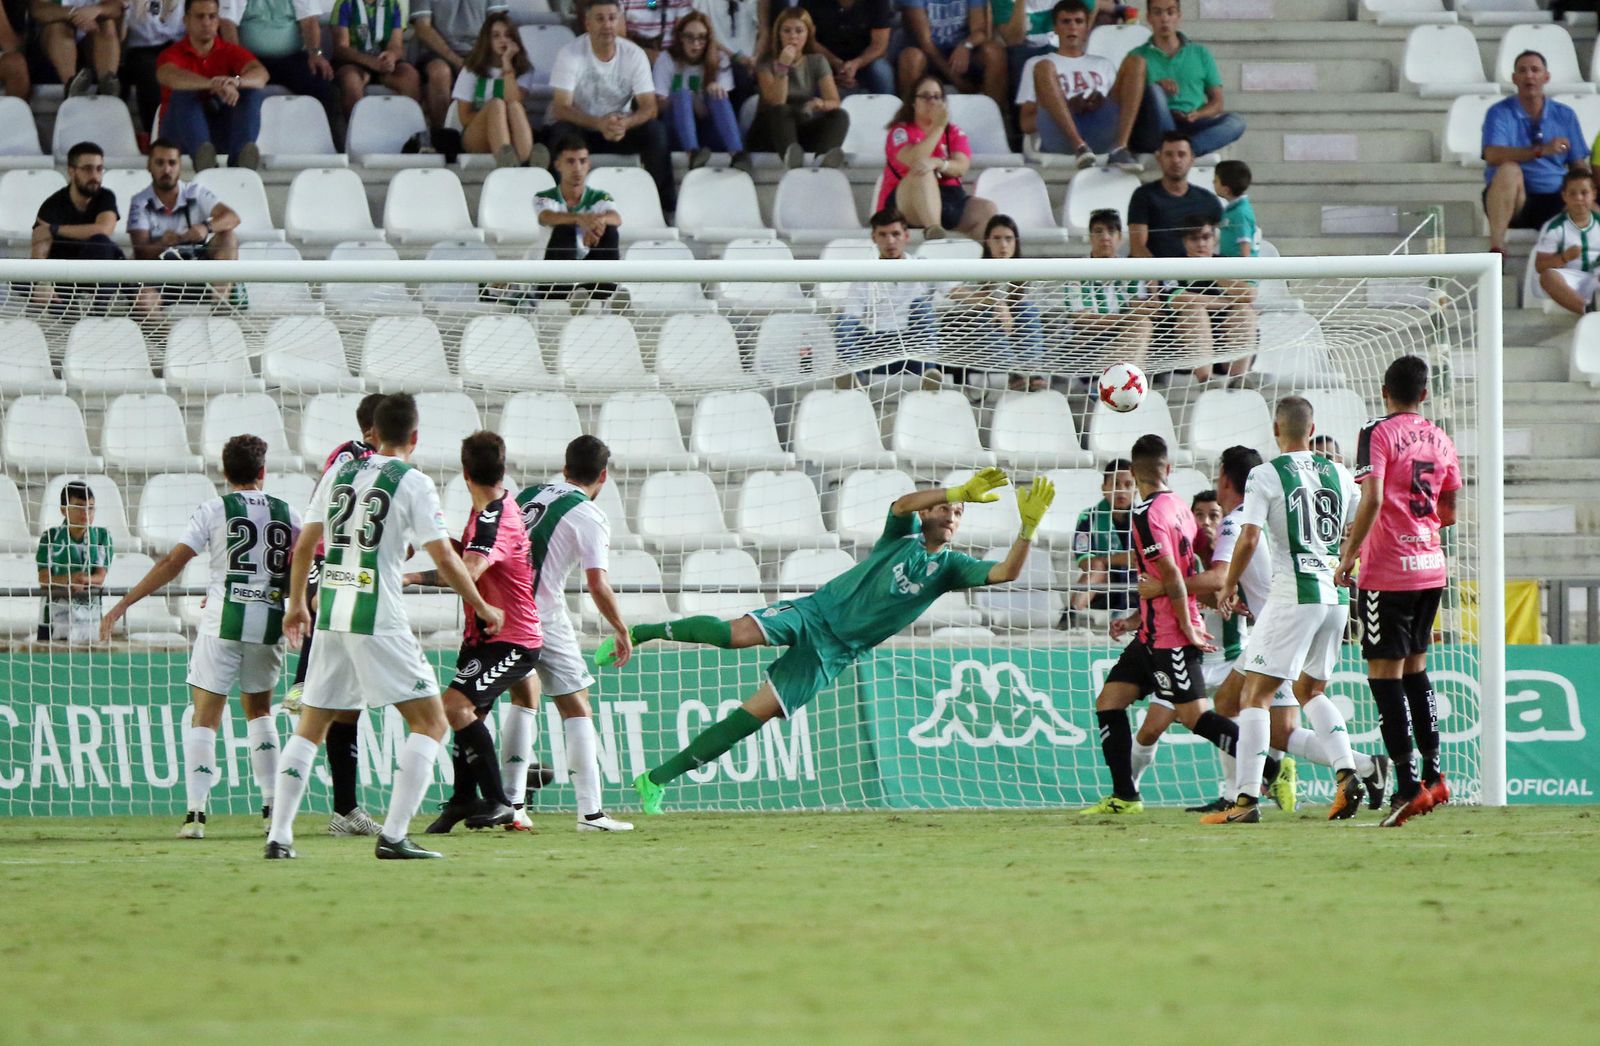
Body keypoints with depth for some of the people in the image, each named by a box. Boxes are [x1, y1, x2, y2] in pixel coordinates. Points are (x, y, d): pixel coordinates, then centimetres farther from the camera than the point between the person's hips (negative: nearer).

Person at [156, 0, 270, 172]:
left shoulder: (230, 51, 6)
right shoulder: (174, 54, -2)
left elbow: (261, 74, -13)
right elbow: (168, 76, -28)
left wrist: (236, 81, -39)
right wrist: (214, 85, -46)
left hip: (222, 132, 2)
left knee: (251, 92, -18)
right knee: (184, 93, -28)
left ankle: (242, 151, -43)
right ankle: (201, 150, -54)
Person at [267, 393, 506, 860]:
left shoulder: (339, 474, 10)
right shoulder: (413, 483, -5)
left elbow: (304, 546, 14)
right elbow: (445, 560, -8)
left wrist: (297, 604, 28)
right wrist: (483, 609, 6)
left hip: (330, 615, 6)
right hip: (379, 618, -6)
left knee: (310, 728, 15)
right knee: (430, 722, 2)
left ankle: (279, 835, 9)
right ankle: (393, 836, -9)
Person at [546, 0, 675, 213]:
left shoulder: (634, 55, -8)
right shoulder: (570, 54, -16)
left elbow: (649, 107, -13)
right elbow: (561, 108, -23)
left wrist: (625, 123, -37)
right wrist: (599, 124, -41)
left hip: (620, 126, 2)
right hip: (580, 125, -2)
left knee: (656, 130, -25)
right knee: (563, 132, -37)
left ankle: (667, 208, -16)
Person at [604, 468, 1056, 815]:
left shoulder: (949, 567, 8)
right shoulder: (903, 534, 3)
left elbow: (1006, 572, -5)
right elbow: (904, 503, -20)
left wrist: (1028, 528, -20)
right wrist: (958, 491, -33)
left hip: (831, 654, 2)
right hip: (813, 612, -2)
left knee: (755, 715, -8)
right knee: (737, 635, -31)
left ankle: (657, 779, -2)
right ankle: (642, 633, -9)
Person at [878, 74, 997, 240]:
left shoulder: (954, 133, 14)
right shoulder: (901, 131, 2)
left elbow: (961, 167, -6)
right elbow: (914, 161, -19)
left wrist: (937, 163, -28)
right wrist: (938, 127, -17)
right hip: (905, 204, -4)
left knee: (987, 210, -21)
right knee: (923, 173, -35)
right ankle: (933, 231, -54)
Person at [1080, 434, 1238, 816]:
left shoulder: (1147, 513, -17)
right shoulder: (1179, 507, 12)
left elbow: (1171, 576, -22)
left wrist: (1187, 629, -17)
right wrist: (1136, 619, 19)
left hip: (1167, 637, -10)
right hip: (1155, 634, 10)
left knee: (1194, 716, -8)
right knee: (1109, 701, 10)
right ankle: (1124, 797, 9)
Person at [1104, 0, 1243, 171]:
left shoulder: (1201, 54, 21)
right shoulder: (1139, 56, 16)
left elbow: (1217, 103, 18)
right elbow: (1117, 98, 4)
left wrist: (1197, 115, -6)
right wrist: (1155, 87, -15)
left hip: (1189, 128, 2)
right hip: (1151, 130, -2)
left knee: (1235, 121, -27)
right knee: (1137, 62, -23)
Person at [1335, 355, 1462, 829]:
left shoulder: (1379, 434, -8)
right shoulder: (1440, 439, 11)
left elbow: (1372, 499, -20)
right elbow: (1449, 513, 16)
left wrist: (1349, 554, -12)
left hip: (1388, 571, -7)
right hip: (1432, 567, 7)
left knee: (1384, 673, -4)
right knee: (1415, 668, 18)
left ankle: (1409, 786, -9)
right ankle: (1433, 776, 18)